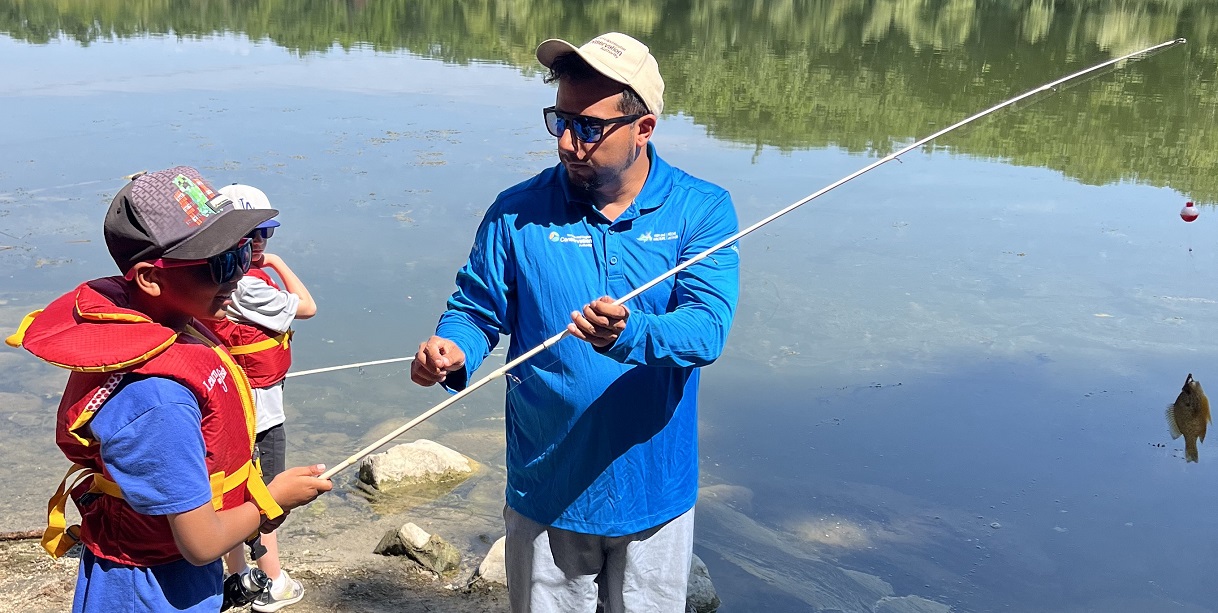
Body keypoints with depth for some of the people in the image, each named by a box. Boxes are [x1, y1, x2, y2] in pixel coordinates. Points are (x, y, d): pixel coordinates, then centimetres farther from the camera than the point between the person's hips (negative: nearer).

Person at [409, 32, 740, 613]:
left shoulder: (701, 211, -9)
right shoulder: (517, 213, -6)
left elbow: (706, 327, -20)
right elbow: (476, 308, -2)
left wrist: (628, 335, -40)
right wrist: (452, 349, -26)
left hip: (653, 495, 0)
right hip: (545, 496, 0)